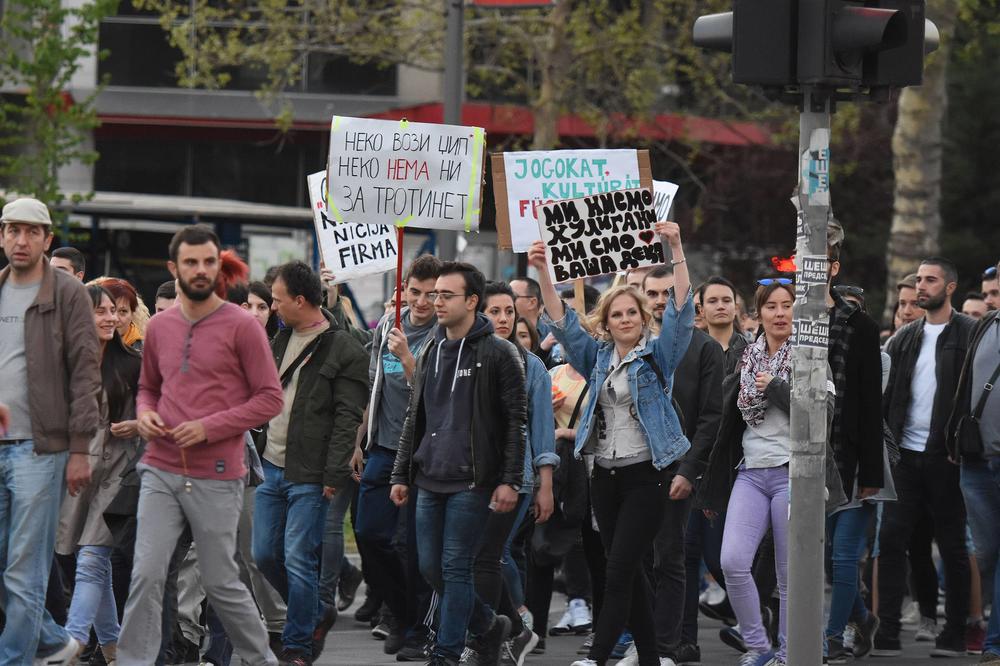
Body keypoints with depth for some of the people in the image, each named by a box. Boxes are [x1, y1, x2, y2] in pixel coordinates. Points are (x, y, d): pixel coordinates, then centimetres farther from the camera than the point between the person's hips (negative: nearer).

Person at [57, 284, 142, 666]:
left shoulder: (131, 365, 0)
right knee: (96, 564, 9)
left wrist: (137, 426, -11)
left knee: (91, 560, -14)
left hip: (115, 471, -4)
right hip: (76, 470, 4)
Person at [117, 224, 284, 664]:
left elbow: (270, 399, -6)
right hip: (161, 472, 4)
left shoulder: (241, 327, -5)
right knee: (146, 575, -6)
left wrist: (209, 428, -15)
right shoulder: (159, 327, 10)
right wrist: (144, 412, 0)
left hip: (216, 477, -4)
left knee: (220, 582, 5)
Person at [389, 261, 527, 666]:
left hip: (471, 481, -7)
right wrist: (401, 474, 14)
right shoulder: (430, 353, 13)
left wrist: (510, 481, -13)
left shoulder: (497, 355, -6)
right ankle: (487, 625, 27)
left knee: (456, 568, -5)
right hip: (430, 480, 7)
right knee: (430, 567, 8)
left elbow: (515, 421, -8)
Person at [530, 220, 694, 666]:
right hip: (605, 475, 6)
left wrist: (676, 251, -24)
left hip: (646, 474, -6)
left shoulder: (657, 356, -1)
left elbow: (681, 310, -13)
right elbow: (563, 322, 6)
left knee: (620, 570, -10)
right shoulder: (598, 357, 12)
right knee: (628, 573, 8)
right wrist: (543, 273, -8)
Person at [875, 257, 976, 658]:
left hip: (944, 457, -5)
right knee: (891, 539, -2)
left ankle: (955, 635, 10)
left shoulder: (969, 336, -3)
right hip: (906, 455, 5)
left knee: (952, 546, 3)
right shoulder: (904, 339, 13)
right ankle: (888, 635, 0)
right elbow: (886, 395, 14)